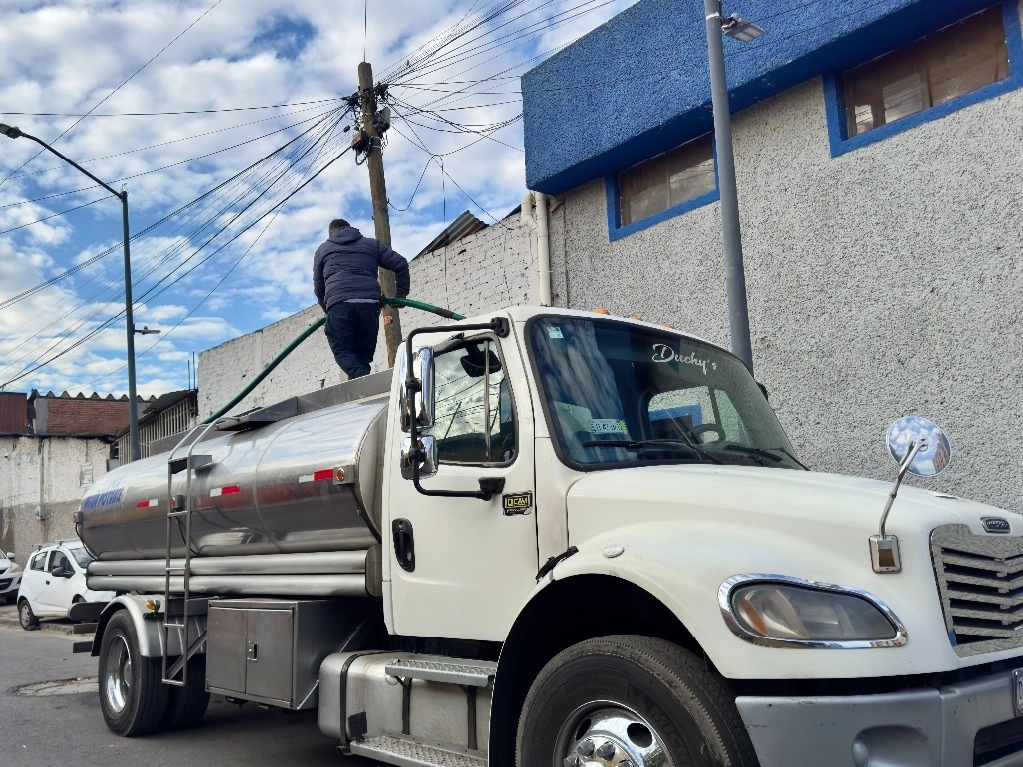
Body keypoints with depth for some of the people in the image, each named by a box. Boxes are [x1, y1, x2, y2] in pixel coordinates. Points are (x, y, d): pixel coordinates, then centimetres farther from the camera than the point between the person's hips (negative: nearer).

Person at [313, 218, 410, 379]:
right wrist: (401, 293, 26)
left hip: (339, 305, -2)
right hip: (370, 304, 2)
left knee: (343, 352, -2)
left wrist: (328, 310, 39)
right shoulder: (371, 244, 27)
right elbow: (400, 264, 16)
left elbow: (318, 287, 26)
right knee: (363, 357, 7)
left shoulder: (323, 249, 25)